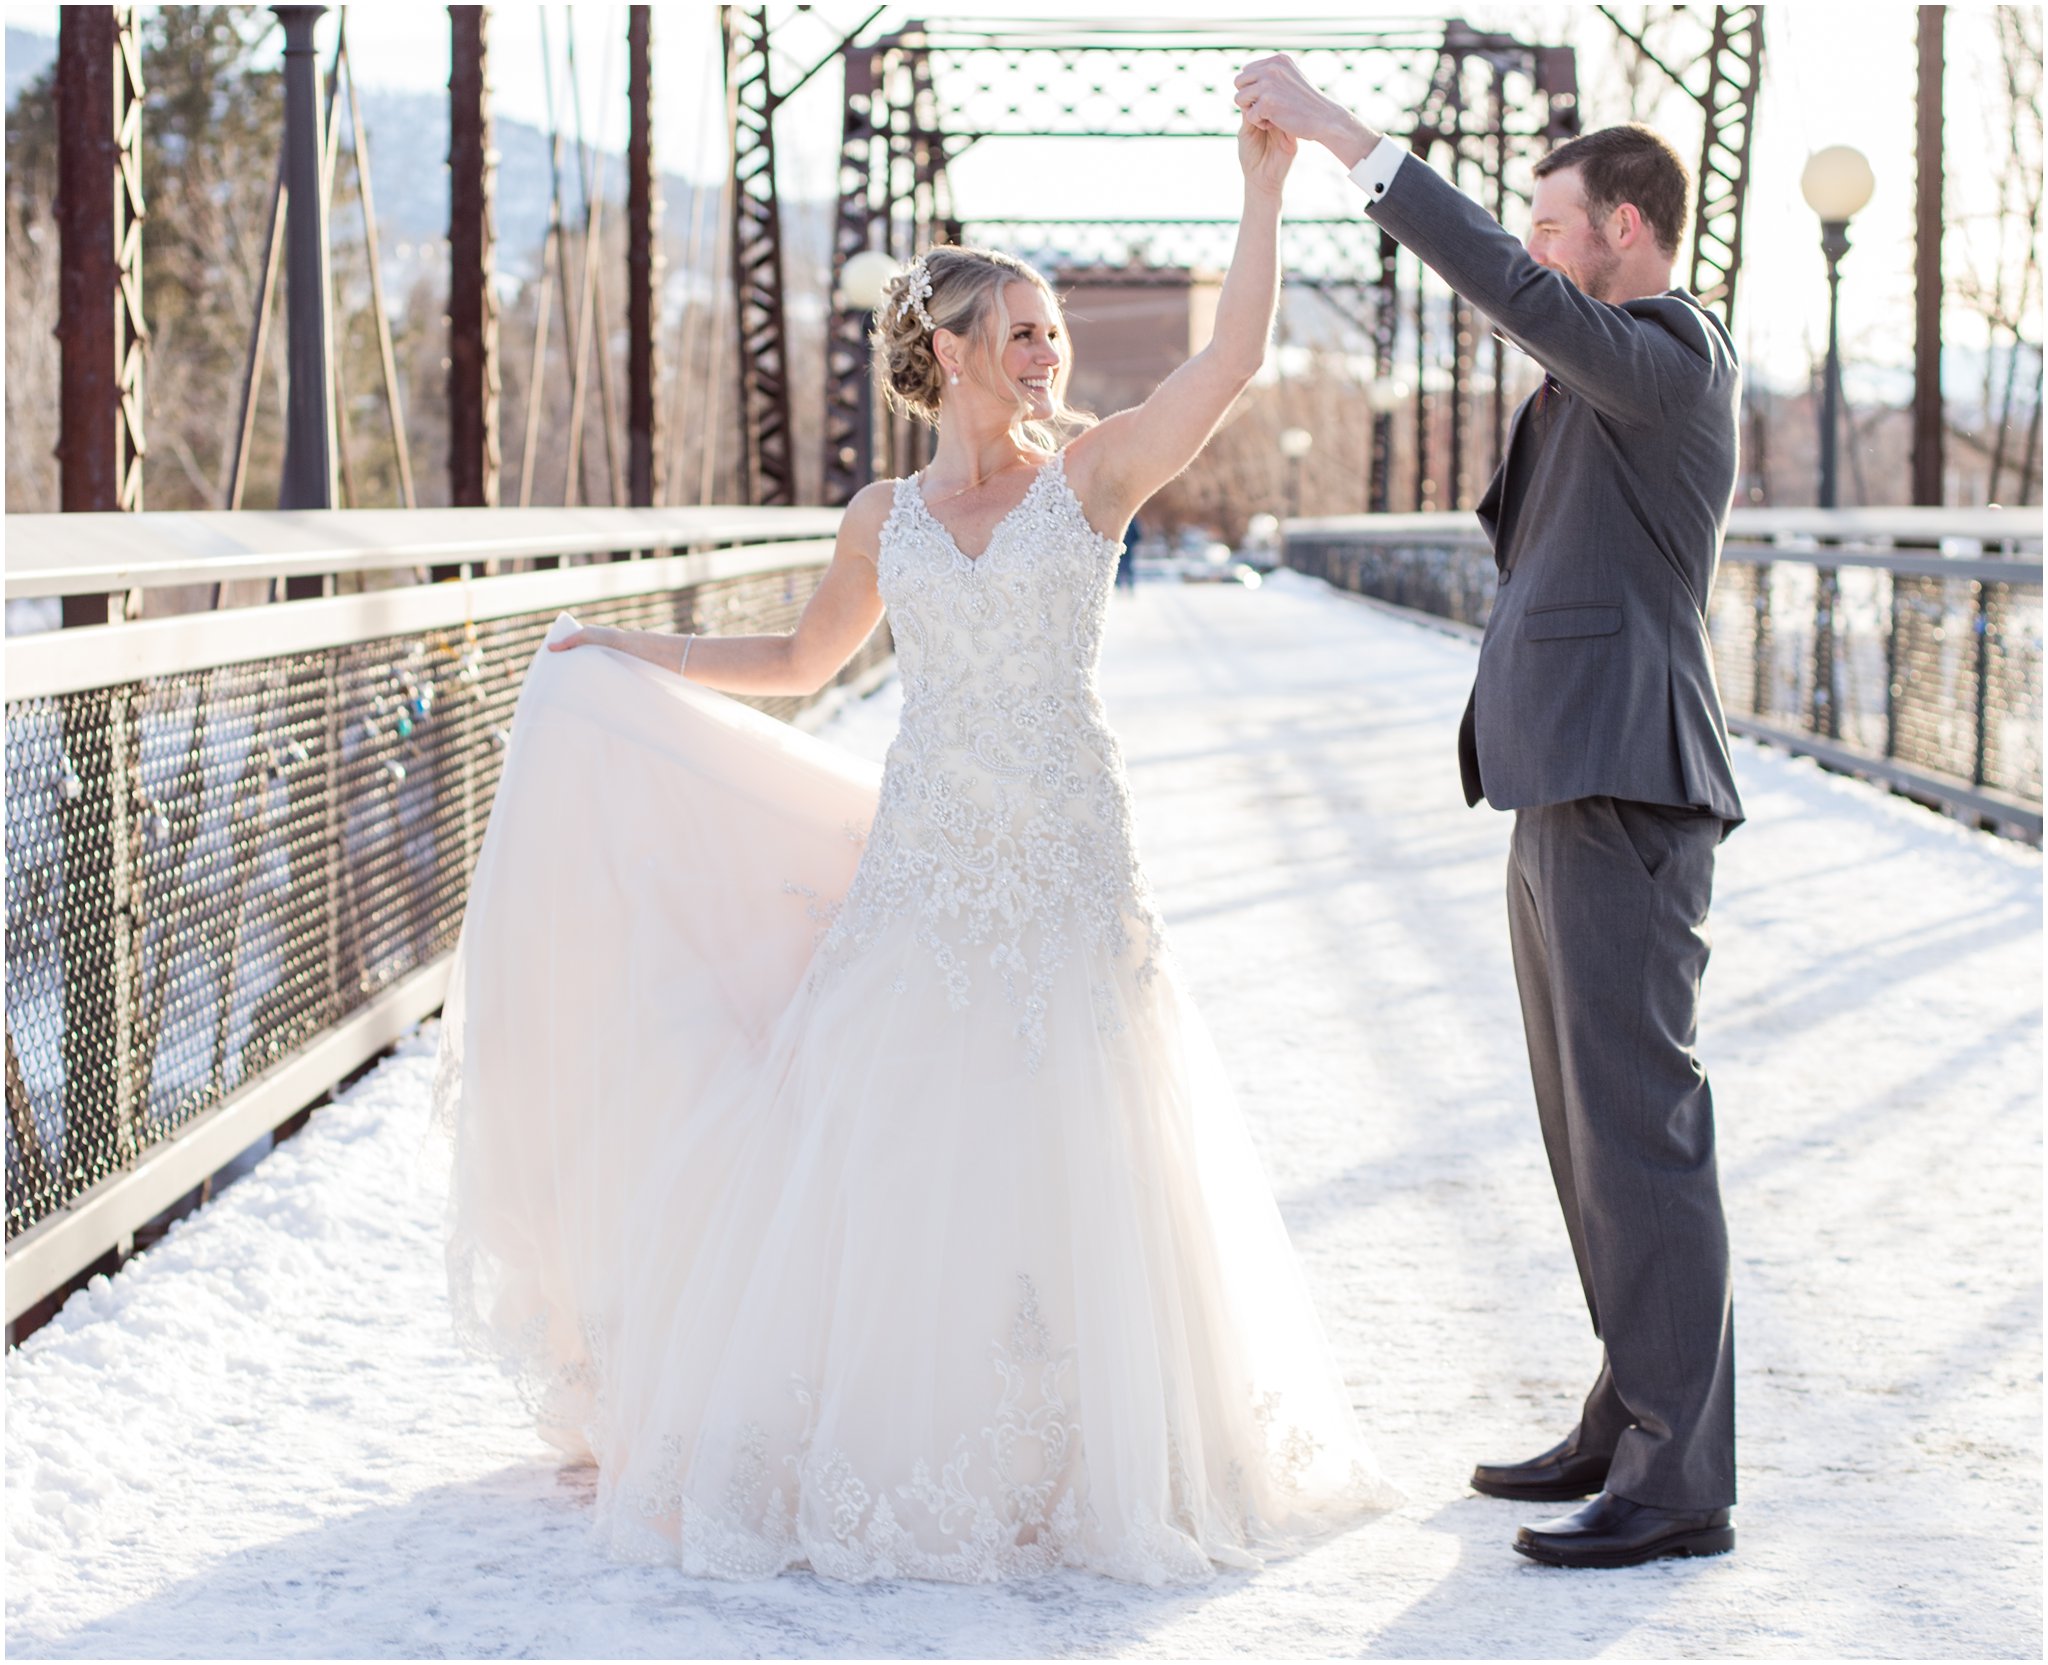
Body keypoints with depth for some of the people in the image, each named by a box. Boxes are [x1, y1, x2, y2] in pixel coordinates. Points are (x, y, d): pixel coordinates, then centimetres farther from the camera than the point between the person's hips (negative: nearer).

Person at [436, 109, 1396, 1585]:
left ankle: (1088, 1460, 13)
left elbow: (1236, 357, -12)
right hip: (921, 868, 2)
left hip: (1067, 874, -2)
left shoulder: (1092, 474, 1)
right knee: (879, 1161, 1)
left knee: (1061, 1175, -2)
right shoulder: (886, 518, 9)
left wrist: (1263, 185, -17)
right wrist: (629, 654, 21)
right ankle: (879, 1454, 15)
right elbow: (801, 661, 24)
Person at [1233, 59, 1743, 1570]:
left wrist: (1341, 135, -26)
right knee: (1595, 1132, 14)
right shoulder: (1624, 377, 21)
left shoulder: (1672, 354, -10)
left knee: (1640, 1132, -9)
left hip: (1623, 802, -11)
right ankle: (1636, 1423, 22)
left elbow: (1505, 286, -26)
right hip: (1574, 798, 11)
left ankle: (1679, 1485, -5)